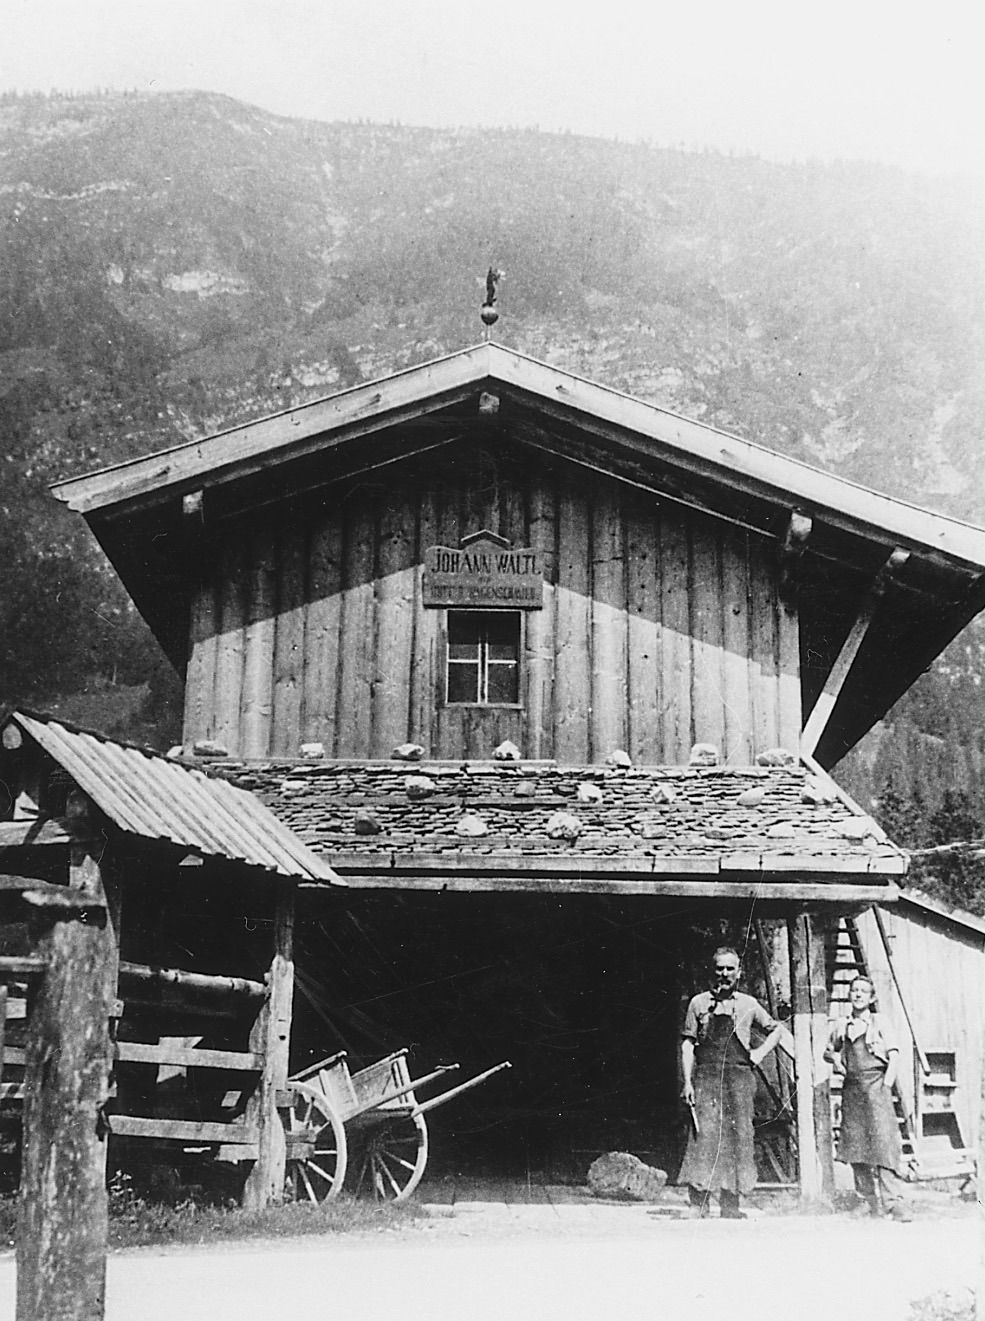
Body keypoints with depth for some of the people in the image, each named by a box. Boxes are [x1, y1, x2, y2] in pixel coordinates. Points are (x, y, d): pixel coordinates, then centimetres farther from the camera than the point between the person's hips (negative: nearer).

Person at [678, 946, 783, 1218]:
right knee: (703, 1133, -10)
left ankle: (731, 1204, 6)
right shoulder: (699, 1003, 8)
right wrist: (687, 1082, -3)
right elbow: (687, 1043, 6)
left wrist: (760, 1052, 8)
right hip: (706, 1075, -2)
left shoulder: (748, 1005, 12)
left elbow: (776, 1030, 25)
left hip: (739, 1075, 2)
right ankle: (698, 1201, -8)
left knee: (738, 1134, -1)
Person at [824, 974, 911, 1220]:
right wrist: (835, 1059, 4)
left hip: (875, 1085, -4)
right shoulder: (840, 1026, 13)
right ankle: (871, 1201, 9)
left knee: (881, 1140, -12)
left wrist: (887, 1082, -9)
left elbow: (894, 1054, 0)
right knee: (855, 1143, 0)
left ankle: (890, 1201, -12)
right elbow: (829, 1051, 25)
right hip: (851, 1087, 4)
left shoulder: (878, 1023, 4)